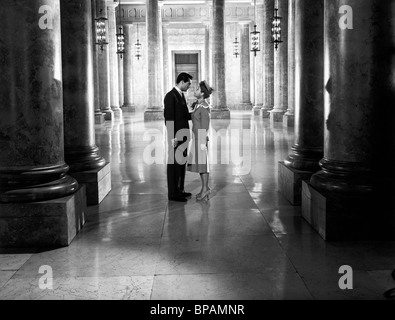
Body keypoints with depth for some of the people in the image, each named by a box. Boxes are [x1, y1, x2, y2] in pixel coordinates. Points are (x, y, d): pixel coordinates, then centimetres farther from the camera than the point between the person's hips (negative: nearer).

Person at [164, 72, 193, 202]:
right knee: (174, 164, -2)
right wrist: (172, 138, -21)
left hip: (183, 136, 9)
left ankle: (179, 190, 26)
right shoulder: (170, 96, -14)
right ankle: (172, 194, 5)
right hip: (175, 137, -9)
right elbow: (169, 119, -18)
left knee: (182, 163, 15)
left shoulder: (181, 95, 15)